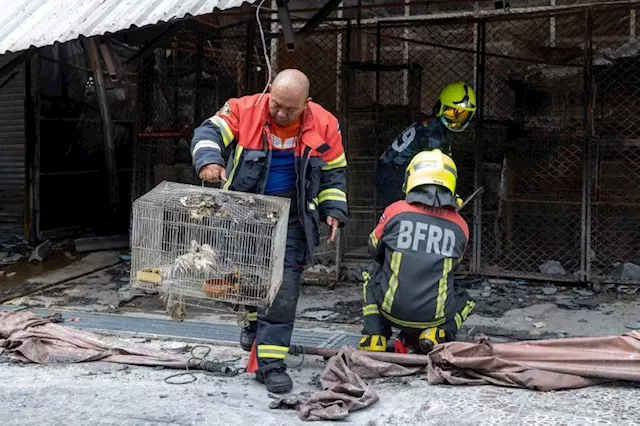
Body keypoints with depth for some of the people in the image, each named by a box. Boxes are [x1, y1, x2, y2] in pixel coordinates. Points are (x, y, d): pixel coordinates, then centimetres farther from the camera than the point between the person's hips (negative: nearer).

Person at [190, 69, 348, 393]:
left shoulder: (324, 125, -7)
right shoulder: (244, 110, -13)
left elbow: (333, 172, 5)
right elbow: (208, 132, -18)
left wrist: (334, 211, -3)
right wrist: (209, 160, -39)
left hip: (290, 218, -1)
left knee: (283, 289, -7)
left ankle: (271, 363, 2)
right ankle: (253, 319, 50)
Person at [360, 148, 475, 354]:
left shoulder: (396, 211, -4)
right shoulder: (460, 227, 0)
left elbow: (375, 251, 13)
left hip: (391, 309, 0)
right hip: (435, 315, 0)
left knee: (373, 279, 31)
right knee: (463, 298, 32)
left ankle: (374, 336, 15)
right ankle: (436, 333, 5)